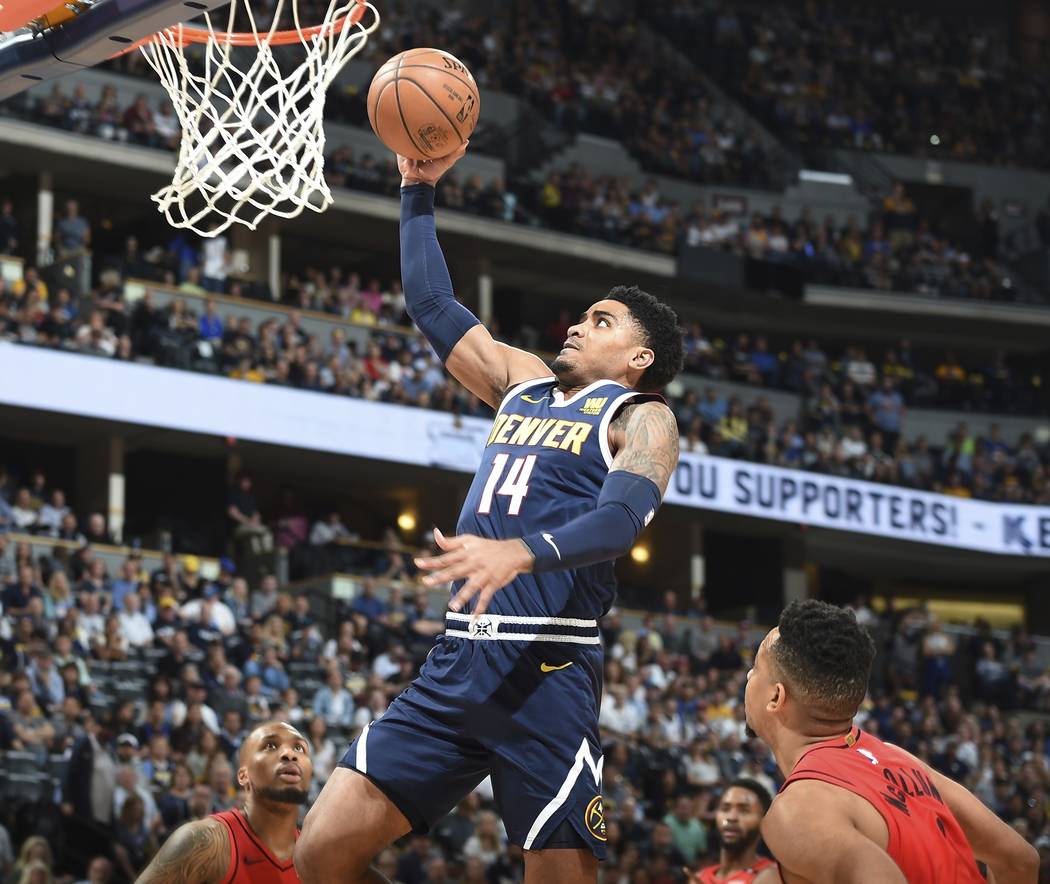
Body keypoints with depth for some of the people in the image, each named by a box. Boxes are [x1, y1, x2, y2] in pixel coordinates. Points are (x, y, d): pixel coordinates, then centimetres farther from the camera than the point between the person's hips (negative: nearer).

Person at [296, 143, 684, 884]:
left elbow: (622, 518, -18)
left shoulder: (640, 418, 2)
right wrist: (419, 191, 26)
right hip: (459, 658, 7)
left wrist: (522, 552, -35)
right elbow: (432, 304, 30)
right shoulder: (524, 383, 22)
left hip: (547, 671, -6)